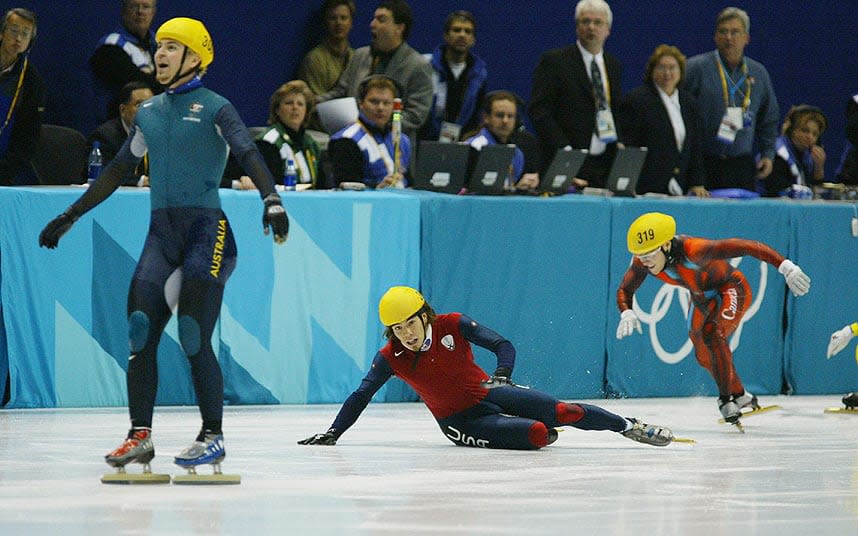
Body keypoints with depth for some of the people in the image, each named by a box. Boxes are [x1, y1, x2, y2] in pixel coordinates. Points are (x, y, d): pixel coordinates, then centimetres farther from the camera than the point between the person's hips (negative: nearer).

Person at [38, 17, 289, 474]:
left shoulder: (214, 108, -2)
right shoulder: (148, 114, 17)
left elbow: (248, 154, -14)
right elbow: (118, 170, 25)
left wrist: (271, 200, -31)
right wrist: (71, 216, 25)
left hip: (206, 230, -6)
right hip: (161, 232, 6)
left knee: (194, 339, -12)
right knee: (140, 332, -7)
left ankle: (213, 437, -2)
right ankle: (140, 437, -2)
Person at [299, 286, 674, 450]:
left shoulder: (453, 326, -13)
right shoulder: (390, 359, -12)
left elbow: (503, 346, -15)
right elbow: (361, 396, -8)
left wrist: (502, 375, -34)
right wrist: (333, 433, -15)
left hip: (489, 394, 1)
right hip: (460, 420, -1)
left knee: (566, 412, -9)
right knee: (536, 434, -24)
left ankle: (630, 426, 12)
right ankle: (540, 432, 13)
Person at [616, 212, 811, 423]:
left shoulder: (692, 250, -41)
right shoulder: (641, 262, -23)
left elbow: (746, 247, -44)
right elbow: (624, 290, -7)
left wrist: (785, 266, -51)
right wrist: (627, 313, -30)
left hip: (731, 289, -8)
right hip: (702, 298, 8)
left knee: (712, 332, -31)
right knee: (704, 355, 15)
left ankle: (727, 399, -20)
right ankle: (741, 397, 39)